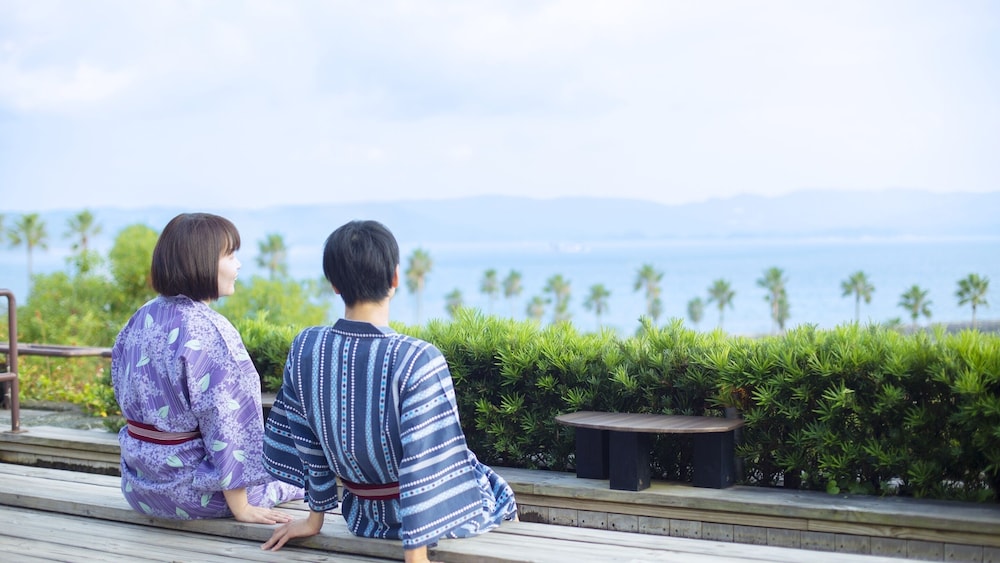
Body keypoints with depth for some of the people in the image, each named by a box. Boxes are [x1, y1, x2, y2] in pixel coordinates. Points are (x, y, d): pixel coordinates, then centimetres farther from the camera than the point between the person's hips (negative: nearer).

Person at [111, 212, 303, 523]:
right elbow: (223, 423, -22)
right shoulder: (208, 331, -22)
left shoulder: (142, 319, 2)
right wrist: (241, 508, -15)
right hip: (187, 492, -8)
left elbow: (123, 392, 11)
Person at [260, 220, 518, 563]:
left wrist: (316, 516, 10)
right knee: (501, 497, 30)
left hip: (365, 518, 5)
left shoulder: (305, 349, -14)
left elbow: (307, 442, -2)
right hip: (431, 517, -5)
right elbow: (424, 467, -29)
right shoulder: (419, 361, -31)